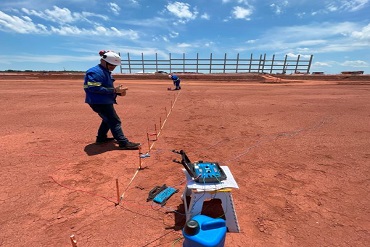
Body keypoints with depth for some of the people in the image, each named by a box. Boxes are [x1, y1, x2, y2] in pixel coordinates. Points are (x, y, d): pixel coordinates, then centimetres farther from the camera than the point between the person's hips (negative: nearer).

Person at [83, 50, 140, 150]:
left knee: (108, 119, 24)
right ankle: (123, 143, -6)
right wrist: (114, 90, -29)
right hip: (99, 102, -11)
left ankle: (101, 138, 39)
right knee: (115, 121, -10)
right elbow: (95, 88, -27)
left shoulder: (106, 72, 14)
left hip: (105, 101, 11)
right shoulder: (96, 72, -17)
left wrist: (118, 92, -2)